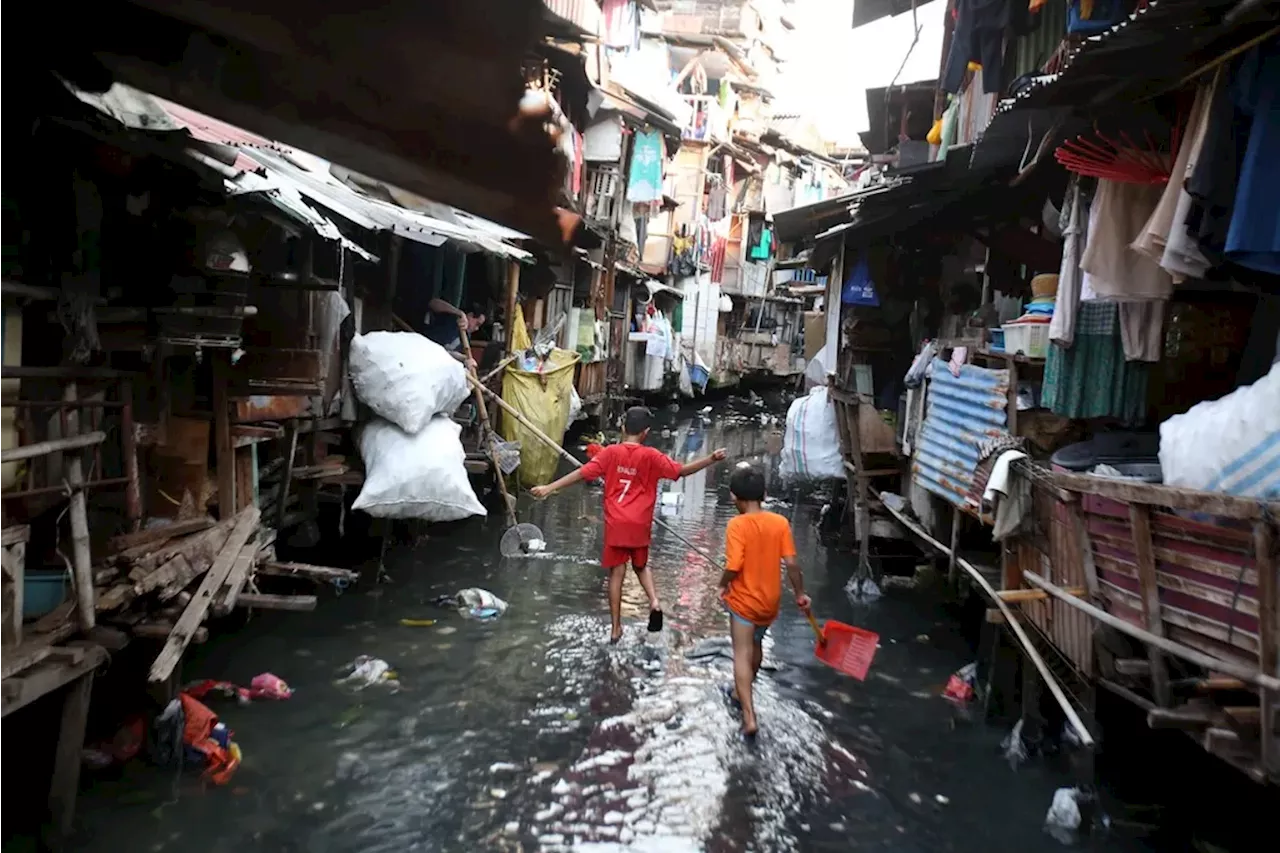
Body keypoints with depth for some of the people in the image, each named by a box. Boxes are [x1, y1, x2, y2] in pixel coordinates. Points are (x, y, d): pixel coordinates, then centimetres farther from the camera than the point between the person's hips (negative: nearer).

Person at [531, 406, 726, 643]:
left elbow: (581, 473, -7)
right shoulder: (651, 456, -4)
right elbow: (682, 471, -6)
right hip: (640, 525, 1)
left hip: (616, 523, -1)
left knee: (617, 573, 6)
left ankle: (616, 629, 9)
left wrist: (549, 488, -5)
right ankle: (654, 601, -2)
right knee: (641, 566, 23)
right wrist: (711, 459, -2)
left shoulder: (611, 452, -3)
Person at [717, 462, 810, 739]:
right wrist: (800, 593, 4)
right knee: (756, 646, 25)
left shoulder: (737, 525, -20)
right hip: (770, 601, 5)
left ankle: (749, 717, -7)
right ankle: (741, 692, 45)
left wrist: (723, 585, -5)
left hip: (744, 600, -5)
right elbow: (791, 563, -9)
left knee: (742, 654, 2)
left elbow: (733, 566, -25)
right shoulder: (780, 522, -8)